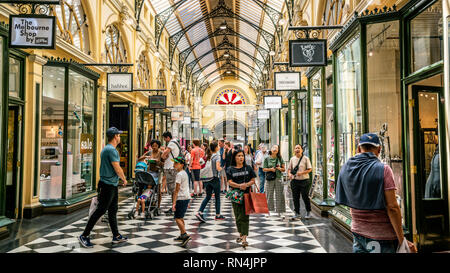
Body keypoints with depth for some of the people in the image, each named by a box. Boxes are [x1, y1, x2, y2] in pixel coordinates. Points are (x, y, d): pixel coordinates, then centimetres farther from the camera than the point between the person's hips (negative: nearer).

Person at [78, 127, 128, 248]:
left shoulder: (106, 148, 15)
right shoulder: (111, 150, -18)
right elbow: (117, 169, -18)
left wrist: (121, 177, 19)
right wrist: (124, 179, -2)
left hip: (112, 185, 11)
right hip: (108, 185, -11)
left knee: (113, 210, 14)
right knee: (100, 210, -5)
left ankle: (116, 236, 21)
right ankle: (84, 236, 3)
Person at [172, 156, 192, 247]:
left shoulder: (179, 174, -14)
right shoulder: (185, 173, 14)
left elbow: (177, 190, -18)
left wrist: (174, 202, -18)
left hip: (181, 198, -10)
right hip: (187, 197, 10)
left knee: (177, 218, -8)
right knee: (181, 217, 17)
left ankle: (185, 235, -15)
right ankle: (182, 235, 23)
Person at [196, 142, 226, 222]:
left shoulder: (208, 156, 8)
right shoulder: (217, 155, -11)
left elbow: (204, 167, 11)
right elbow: (218, 168, -21)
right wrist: (221, 168, -1)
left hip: (207, 179, 6)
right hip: (215, 178, -6)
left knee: (208, 197, 10)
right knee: (217, 197, 9)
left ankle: (200, 212, -3)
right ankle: (218, 215, 17)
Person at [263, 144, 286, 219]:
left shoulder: (280, 158, 5)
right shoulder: (267, 159, 2)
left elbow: (284, 168, 9)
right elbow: (264, 169, 2)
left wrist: (280, 168, -12)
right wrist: (270, 169, -14)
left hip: (278, 178, 1)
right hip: (270, 179, -1)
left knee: (280, 195, -1)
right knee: (269, 194, 5)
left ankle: (280, 212, 5)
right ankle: (268, 211, 17)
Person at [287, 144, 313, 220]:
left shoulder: (305, 158, -3)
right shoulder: (292, 159, 8)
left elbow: (310, 169, -4)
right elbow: (289, 169, 14)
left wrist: (301, 173, -17)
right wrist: (289, 174, -8)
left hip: (304, 180, -3)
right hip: (294, 181, 3)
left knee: (305, 197, 3)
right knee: (295, 198, 5)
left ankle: (308, 212, 24)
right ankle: (297, 214, 15)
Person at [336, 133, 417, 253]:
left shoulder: (345, 169, 1)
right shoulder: (383, 170, -15)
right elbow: (392, 207, -17)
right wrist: (402, 239, -12)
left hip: (357, 232, 5)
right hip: (381, 237, -5)